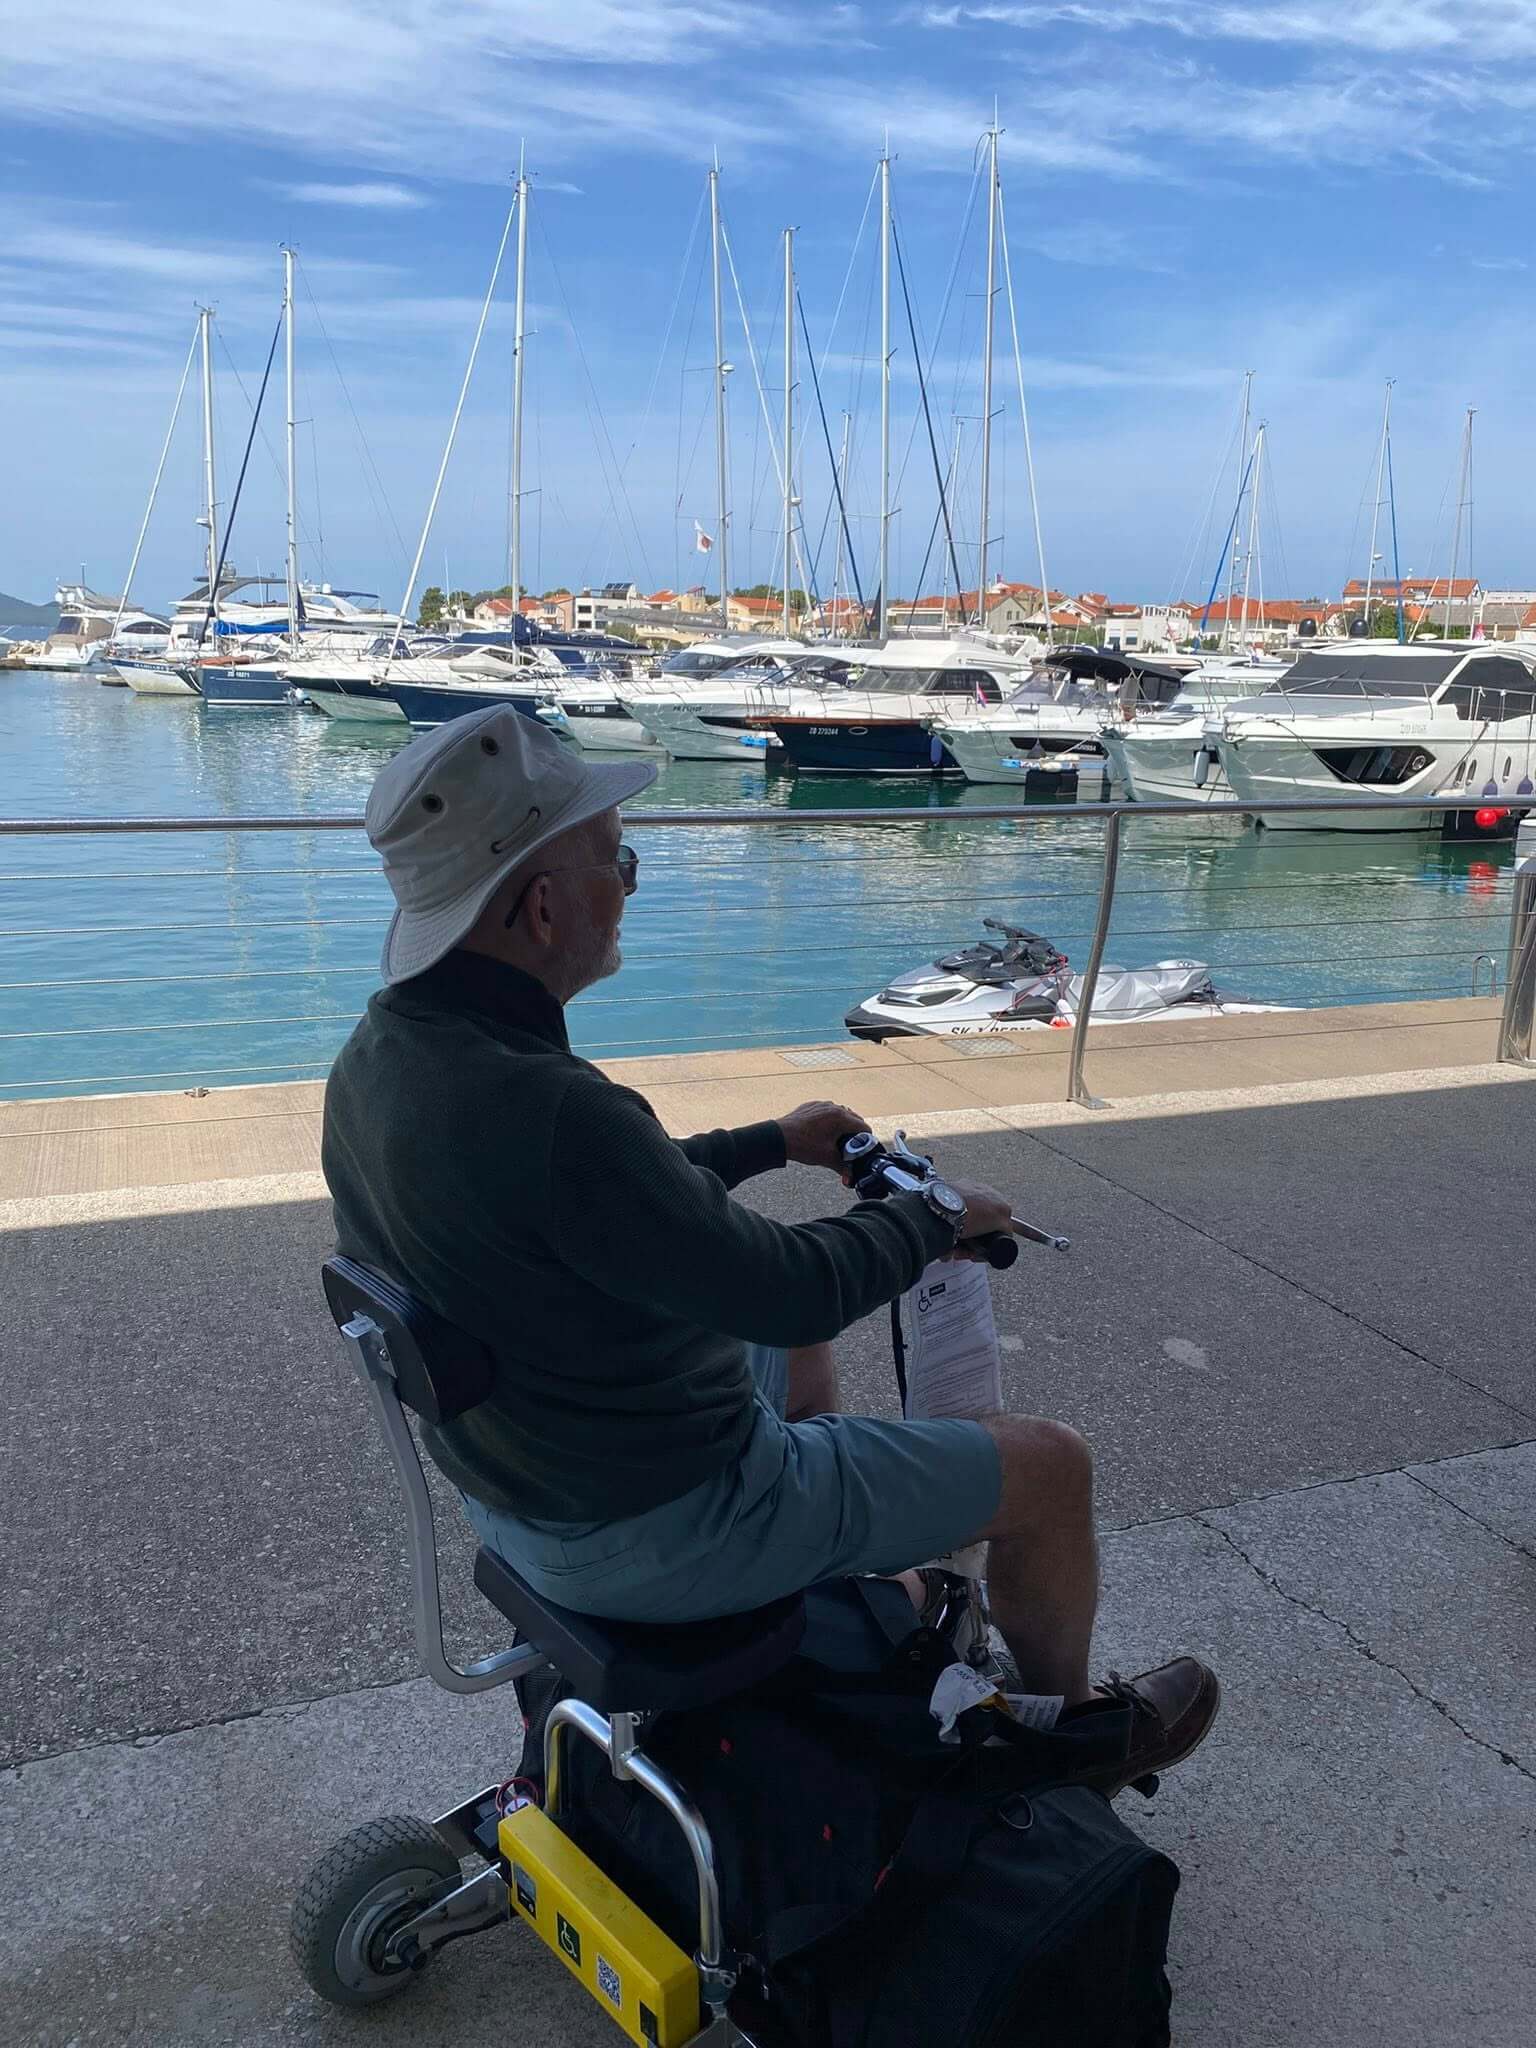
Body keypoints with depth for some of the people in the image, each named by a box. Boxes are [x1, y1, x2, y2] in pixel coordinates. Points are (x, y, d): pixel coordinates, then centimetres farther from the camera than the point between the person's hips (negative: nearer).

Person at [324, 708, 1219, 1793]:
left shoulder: (380, 1054, -6)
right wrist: (940, 1217, -8)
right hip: (659, 1530, -9)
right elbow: (788, 1286, -26)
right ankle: (1072, 1721, 34)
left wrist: (771, 1142, 15)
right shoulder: (545, 1110, -36)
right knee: (1051, 1464, 5)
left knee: (795, 1347, 33)